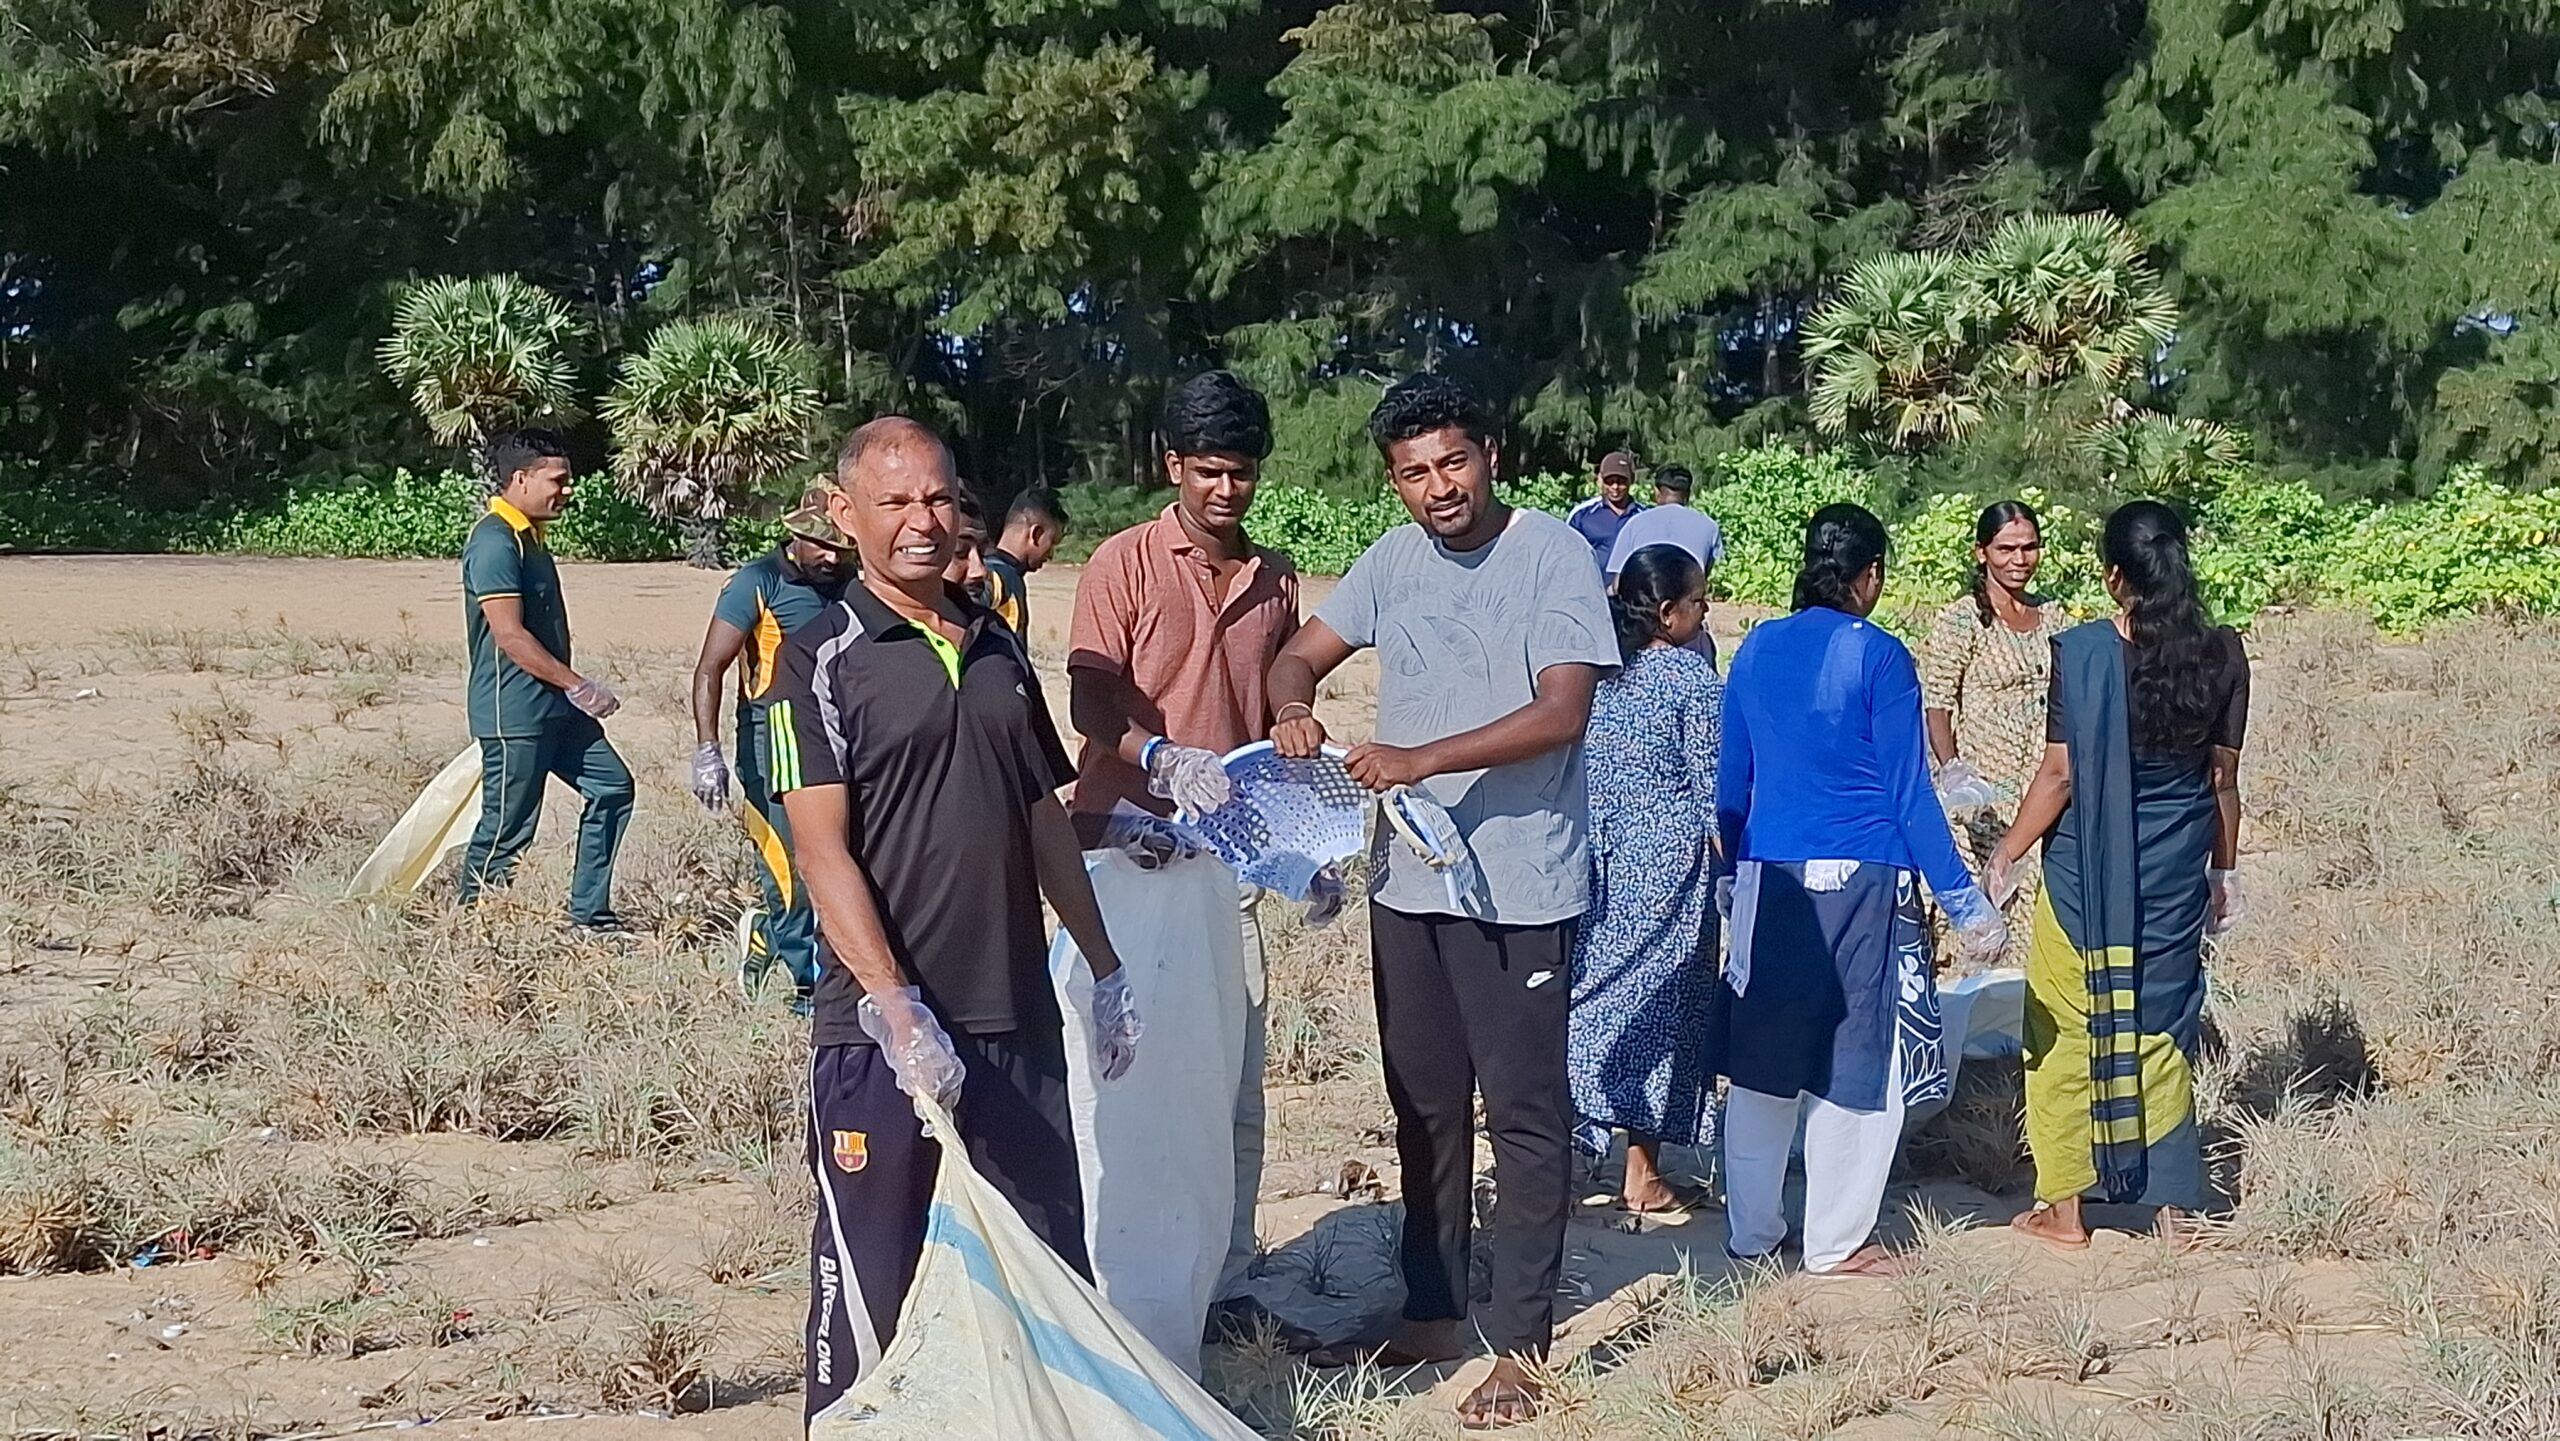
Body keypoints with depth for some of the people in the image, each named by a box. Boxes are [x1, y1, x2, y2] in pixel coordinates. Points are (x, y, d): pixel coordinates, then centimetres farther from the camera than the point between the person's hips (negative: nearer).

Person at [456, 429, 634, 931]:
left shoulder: (529, 537, 14)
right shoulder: (495, 542, -17)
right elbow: (510, 636, -23)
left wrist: (572, 690, 20)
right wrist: (578, 685, -19)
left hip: (554, 708, 10)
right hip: (513, 714, -10)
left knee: (611, 786, 11)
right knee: (506, 827, -2)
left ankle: (589, 914, 16)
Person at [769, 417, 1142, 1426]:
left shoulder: (998, 650, 12)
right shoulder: (821, 661, -6)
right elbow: (822, 851, -14)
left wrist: (1106, 972, 15)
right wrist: (896, 1008, -23)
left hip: (1020, 1020, 6)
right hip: (882, 1029, -6)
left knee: (1050, 1269, 12)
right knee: (872, 1283, 3)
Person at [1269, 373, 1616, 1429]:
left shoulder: (1553, 553, -10)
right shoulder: (1394, 561, 8)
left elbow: (1562, 712, -18)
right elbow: (1301, 654, 13)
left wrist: (1422, 759, -26)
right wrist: (1293, 708, -11)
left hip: (1517, 886, -6)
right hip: (1407, 875, 6)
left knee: (1523, 1112, 2)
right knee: (1425, 1105, 15)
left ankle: (1519, 1343, 10)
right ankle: (1431, 1314, 28)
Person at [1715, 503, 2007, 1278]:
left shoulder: (1758, 649, 5)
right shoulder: (1879, 658, -9)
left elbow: (1730, 783, 10)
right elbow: (1909, 794, -9)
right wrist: (1964, 901, -4)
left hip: (1769, 878, 5)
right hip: (1860, 883, -5)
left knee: (1762, 1059, 13)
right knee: (1855, 1062, 6)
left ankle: (1751, 1230, 21)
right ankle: (1836, 1242, 13)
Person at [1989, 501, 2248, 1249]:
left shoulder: (2082, 652, -15)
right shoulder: (2221, 655, -5)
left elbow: (2059, 773, -13)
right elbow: (2223, 777, 2)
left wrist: (2008, 852, 0)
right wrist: (2224, 868, 15)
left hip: (2086, 871, -3)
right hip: (2176, 875, 3)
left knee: (2068, 1029, 10)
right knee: (2162, 1028, 14)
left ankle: (2064, 1206, 16)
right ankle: (2173, 1202, 19)